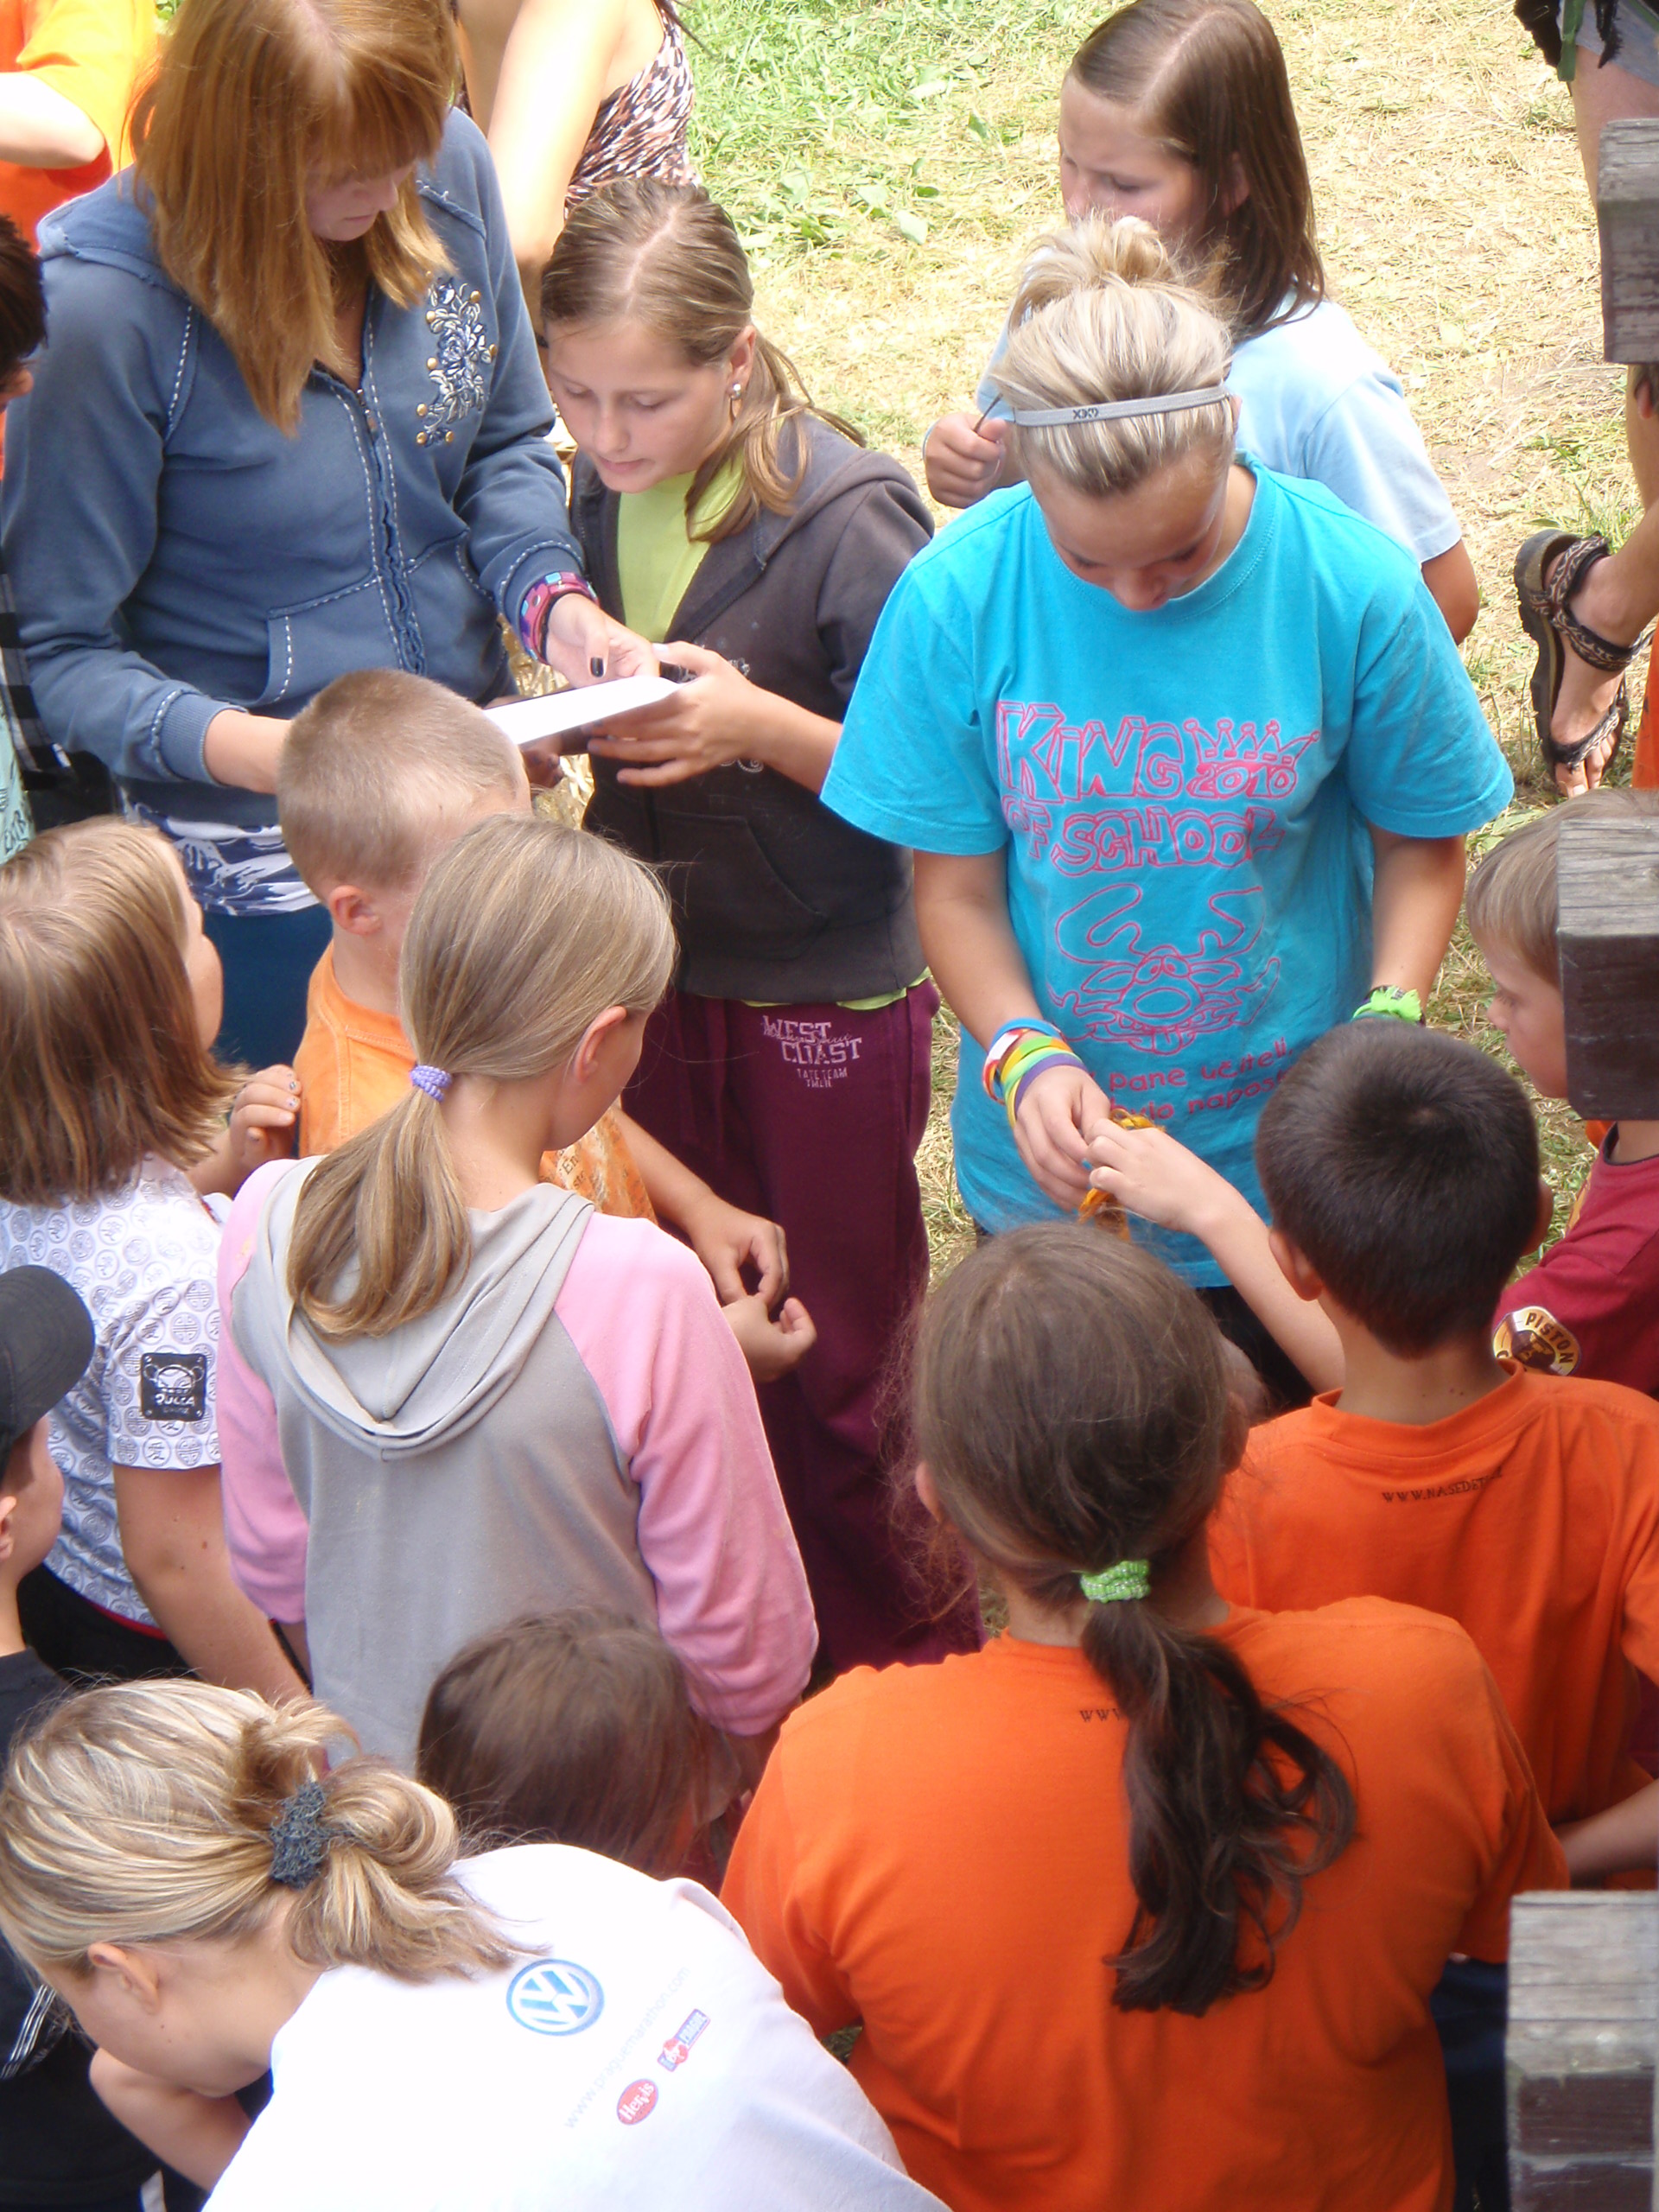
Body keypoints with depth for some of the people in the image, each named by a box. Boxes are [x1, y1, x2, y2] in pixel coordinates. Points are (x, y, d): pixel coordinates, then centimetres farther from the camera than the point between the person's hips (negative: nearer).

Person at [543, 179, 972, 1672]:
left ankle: (906, 1662, 27)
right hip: (658, 979, 6)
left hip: (827, 1002, -6)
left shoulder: (848, 516, -21)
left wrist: (762, 726, -29)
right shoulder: (605, 495, -3)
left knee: (839, 1367, 7)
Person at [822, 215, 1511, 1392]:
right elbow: (956, 887, -5)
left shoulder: (1356, 590, -16)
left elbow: (1421, 844, -2)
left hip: (1284, 1167, -1)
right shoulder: (957, 596, -14)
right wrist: (1025, 1056, -22)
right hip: (1054, 1163, 1)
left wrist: (1388, 1022, -18)